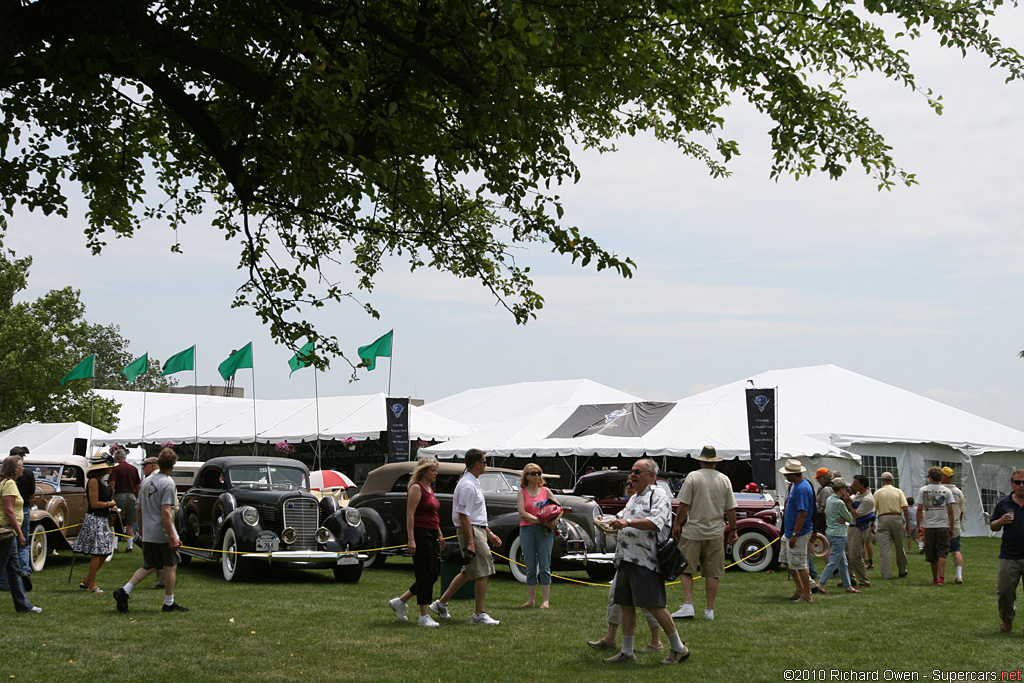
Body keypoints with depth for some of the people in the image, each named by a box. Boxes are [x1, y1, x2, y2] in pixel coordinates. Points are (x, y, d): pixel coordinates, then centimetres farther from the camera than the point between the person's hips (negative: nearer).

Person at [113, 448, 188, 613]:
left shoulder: (146, 481, 10)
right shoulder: (168, 483, -14)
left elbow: (139, 510, 15)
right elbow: (165, 512, -21)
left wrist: (142, 531, 25)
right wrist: (172, 537, -21)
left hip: (147, 534, 7)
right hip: (163, 533, -7)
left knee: (149, 566, 15)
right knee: (171, 566, 6)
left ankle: (124, 591, -1)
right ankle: (169, 603, 12)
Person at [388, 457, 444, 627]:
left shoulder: (430, 487, 16)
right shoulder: (416, 488, -12)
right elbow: (410, 515, -17)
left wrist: (439, 533, 22)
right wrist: (411, 540, -22)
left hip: (431, 535, 10)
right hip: (420, 535, -10)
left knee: (434, 574, 9)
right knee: (425, 575, -6)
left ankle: (399, 601, 18)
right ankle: (424, 617, 0)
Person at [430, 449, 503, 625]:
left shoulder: (473, 483, 17)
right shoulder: (467, 486, -17)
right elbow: (463, 516, -21)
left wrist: (489, 533, 25)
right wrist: (470, 542, -24)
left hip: (478, 530, 11)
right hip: (471, 531, -11)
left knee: (469, 572, 15)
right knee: (483, 572, -8)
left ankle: (441, 603, 21)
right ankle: (479, 614, -4)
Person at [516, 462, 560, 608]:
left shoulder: (545, 491, 9)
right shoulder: (522, 493, 5)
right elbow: (522, 513, -7)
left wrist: (555, 520, -10)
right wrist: (540, 520, -16)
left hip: (544, 531, 0)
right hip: (527, 530, 0)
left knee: (545, 566, -1)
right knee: (530, 567, 5)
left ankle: (546, 600, 1)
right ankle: (530, 600, 10)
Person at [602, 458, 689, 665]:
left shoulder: (658, 495, -5)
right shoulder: (633, 499, 23)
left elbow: (656, 522, -22)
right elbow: (620, 520, 34)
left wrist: (628, 522, -29)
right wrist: (607, 523, 16)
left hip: (646, 561, -9)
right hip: (626, 559, 9)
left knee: (653, 605, -10)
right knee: (626, 605, 9)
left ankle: (678, 648, 1)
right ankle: (626, 652, 16)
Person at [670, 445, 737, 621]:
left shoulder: (693, 477, -6)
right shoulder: (724, 479, 3)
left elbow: (684, 504, -9)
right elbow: (731, 509, 5)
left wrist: (677, 524, 3)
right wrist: (733, 530, 15)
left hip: (693, 532, -3)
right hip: (715, 533, 3)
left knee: (686, 570, 4)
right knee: (713, 573, 6)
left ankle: (688, 605, -6)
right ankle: (710, 610, 7)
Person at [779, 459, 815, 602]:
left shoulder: (802, 488, -22)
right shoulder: (795, 485, 10)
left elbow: (803, 513, -26)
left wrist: (795, 535, -26)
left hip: (799, 533, -11)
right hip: (789, 531, 11)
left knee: (799, 564, -4)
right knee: (786, 559, 18)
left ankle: (806, 595, 5)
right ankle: (799, 589, 28)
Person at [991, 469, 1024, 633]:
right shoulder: (1003, 504, 9)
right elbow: (993, 527, 14)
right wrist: (1001, 521, -7)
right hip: (1009, 556, 1)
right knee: (1004, 591, 1)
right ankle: (1006, 619, 25)